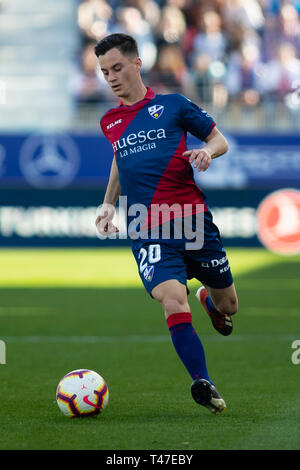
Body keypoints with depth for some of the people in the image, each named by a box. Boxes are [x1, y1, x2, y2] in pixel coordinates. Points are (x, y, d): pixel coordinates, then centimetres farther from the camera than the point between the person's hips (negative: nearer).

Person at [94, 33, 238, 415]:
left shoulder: (173, 105, 4)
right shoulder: (109, 123, 14)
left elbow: (220, 140, 9)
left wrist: (207, 151, -13)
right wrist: (109, 204, 19)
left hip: (192, 218, -1)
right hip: (146, 231, 1)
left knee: (227, 306, 11)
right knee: (173, 302, -23)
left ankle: (209, 299, 49)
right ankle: (204, 384, -22)